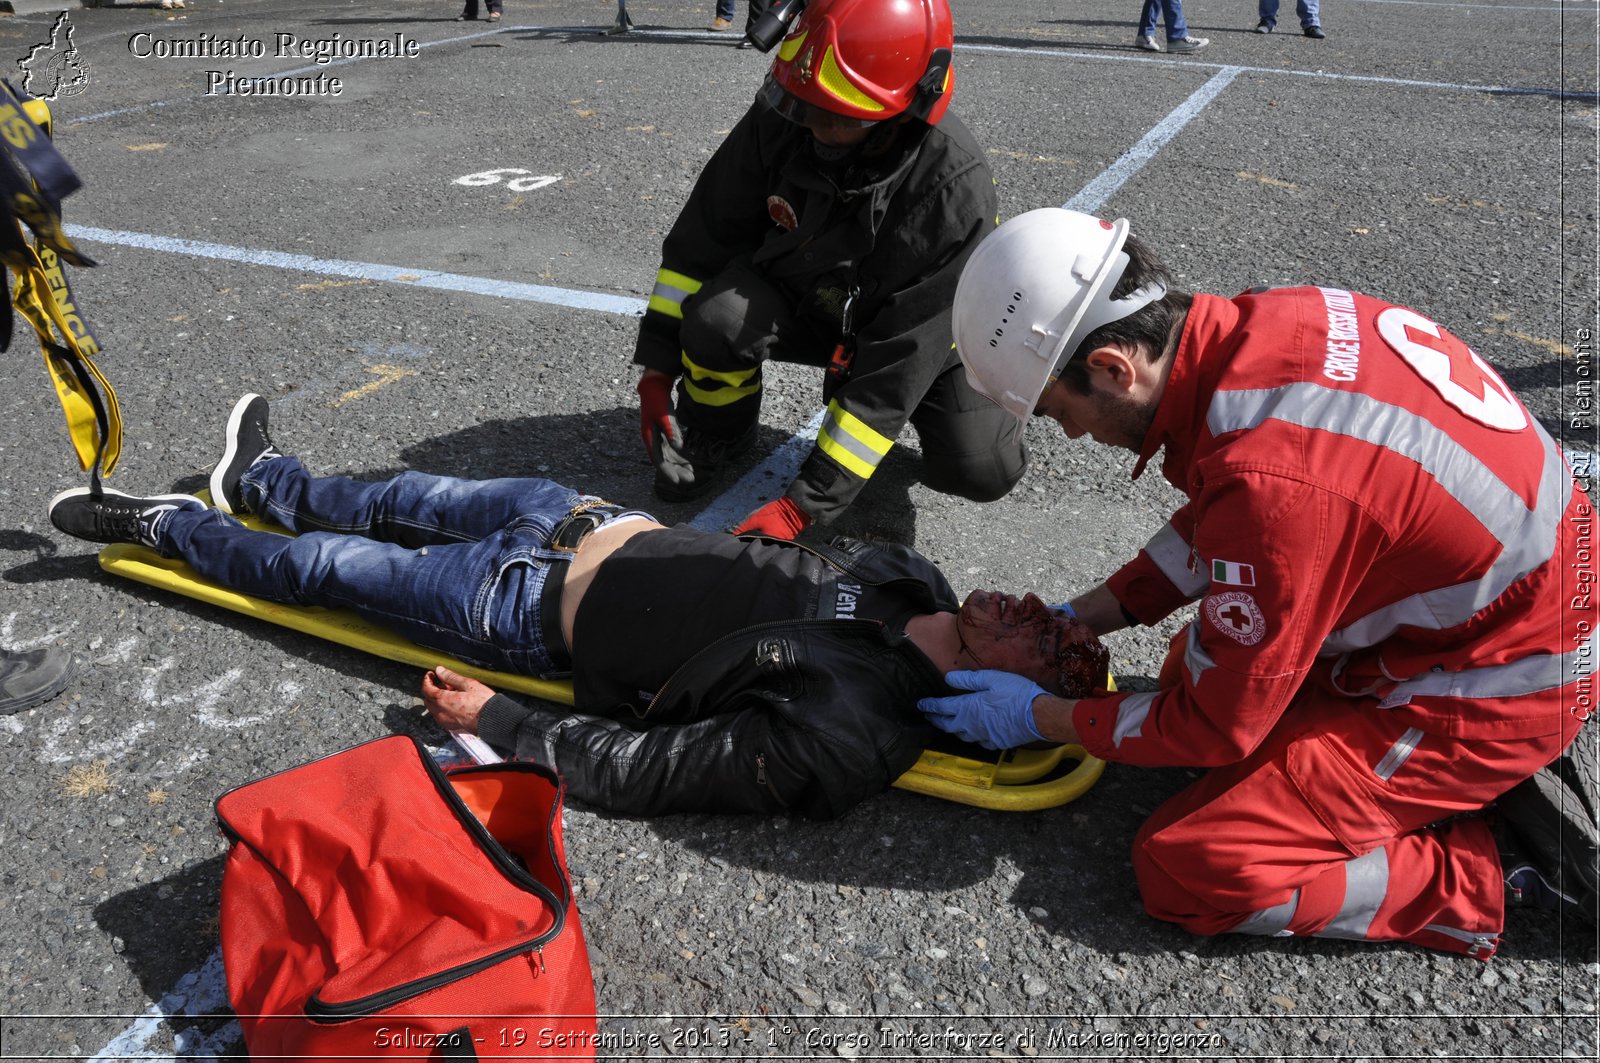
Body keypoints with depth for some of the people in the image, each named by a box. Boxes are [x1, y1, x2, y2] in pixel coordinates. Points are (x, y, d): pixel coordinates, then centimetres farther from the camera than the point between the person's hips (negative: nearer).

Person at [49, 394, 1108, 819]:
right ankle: (257, 478, 53)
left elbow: (636, 769, -26)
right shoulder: (912, 575, -11)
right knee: (410, 497, 23)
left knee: (327, 563, 10)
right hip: (619, 523, 6)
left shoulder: (842, 731, -31)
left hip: (542, 608, -6)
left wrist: (495, 721, -19)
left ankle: (167, 522, 39)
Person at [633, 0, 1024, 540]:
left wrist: (804, 503, -35)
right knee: (717, 316, -31)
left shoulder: (955, 187, -33)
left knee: (982, 472, -22)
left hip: (919, 331, -2)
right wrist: (656, 367, -14)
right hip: (795, 301, 2)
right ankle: (716, 433, 2)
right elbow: (702, 238, -11)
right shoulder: (780, 118, -23)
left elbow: (900, 355, -34)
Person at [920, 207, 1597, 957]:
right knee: (1190, 667, 20)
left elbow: (1217, 727, -18)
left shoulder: (1269, 479, -34)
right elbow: (1211, 527, 11)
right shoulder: (1260, 323, -8)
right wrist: (1079, 617, 7)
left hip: (1490, 690, -9)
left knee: (1185, 869, -10)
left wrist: (1038, 717, -6)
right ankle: (1492, 775, 15)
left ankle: (1501, 873, 0)